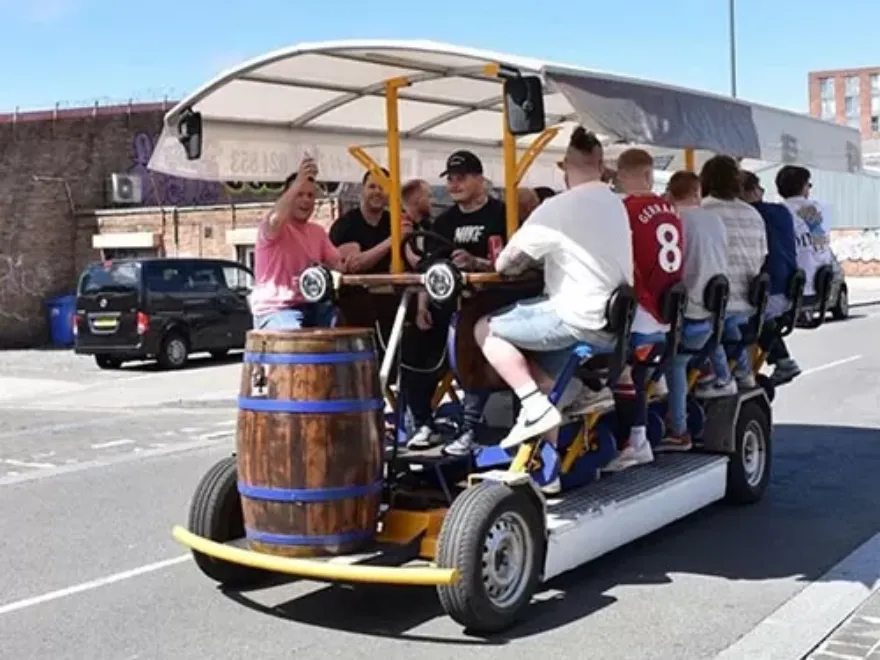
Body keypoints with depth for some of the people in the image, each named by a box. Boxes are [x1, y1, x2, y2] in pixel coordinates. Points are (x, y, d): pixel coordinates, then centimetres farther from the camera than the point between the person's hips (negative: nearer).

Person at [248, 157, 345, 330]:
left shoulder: (318, 231, 16)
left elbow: (336, 263, 10)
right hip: (274, 310, -6)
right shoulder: (270, 228, -6)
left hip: (311, 306, 6)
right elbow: (274, 220, -31)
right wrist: (299, 182, -39)